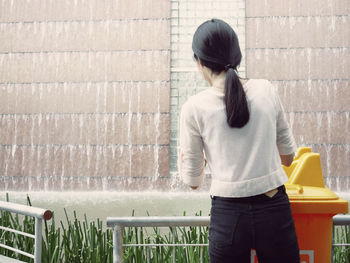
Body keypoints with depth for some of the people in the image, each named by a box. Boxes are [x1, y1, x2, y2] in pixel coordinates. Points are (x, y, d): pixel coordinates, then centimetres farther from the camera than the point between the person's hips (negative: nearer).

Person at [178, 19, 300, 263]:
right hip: (275, 210, 2)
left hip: (228, 217, -1)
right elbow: (288, 156, 10)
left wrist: (182, 155, 19)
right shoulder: (266, 90, -1)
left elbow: (193, 180, 0)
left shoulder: (194, 107, -7)